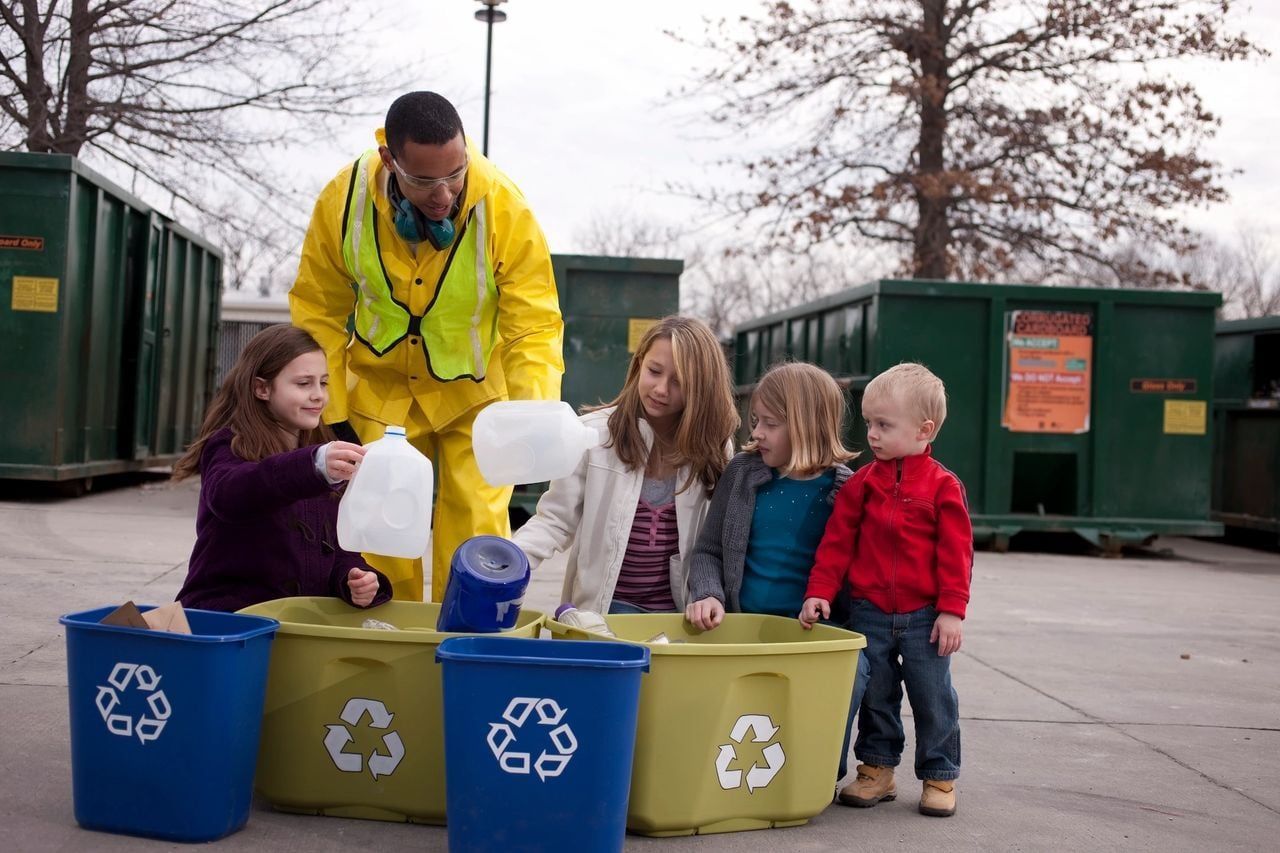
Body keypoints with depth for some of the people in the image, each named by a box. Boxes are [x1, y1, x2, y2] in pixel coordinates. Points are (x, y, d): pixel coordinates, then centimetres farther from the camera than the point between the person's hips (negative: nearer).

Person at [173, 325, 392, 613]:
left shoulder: (330, 460, 16)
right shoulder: (230, 447, -6)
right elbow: (225, 494, -30)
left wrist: (354, 580, -7)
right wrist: (312, 466, -45)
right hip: (227, 621, -5)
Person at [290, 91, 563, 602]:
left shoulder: (504, 206, -25)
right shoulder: (344, 197, -19)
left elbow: (535, 327, -22)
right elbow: (318, 313, -6)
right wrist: (332, 412, -7)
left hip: (475, 391, -2)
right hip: (381, 388, 2)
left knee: (476, 526, -6)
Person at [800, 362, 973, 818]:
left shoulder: (943, 486, -7)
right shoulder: (862, 483, 1)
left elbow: (956, 553, -7)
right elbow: (836, 541, 1)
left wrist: (951, 610, -11)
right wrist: (820, 591, -6)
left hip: (924, 616, -3)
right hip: (869, 613, 3)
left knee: (933, 699, 7)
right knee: (874, 696, 13)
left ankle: (939, 776, 21)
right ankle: (877, 769, 27)